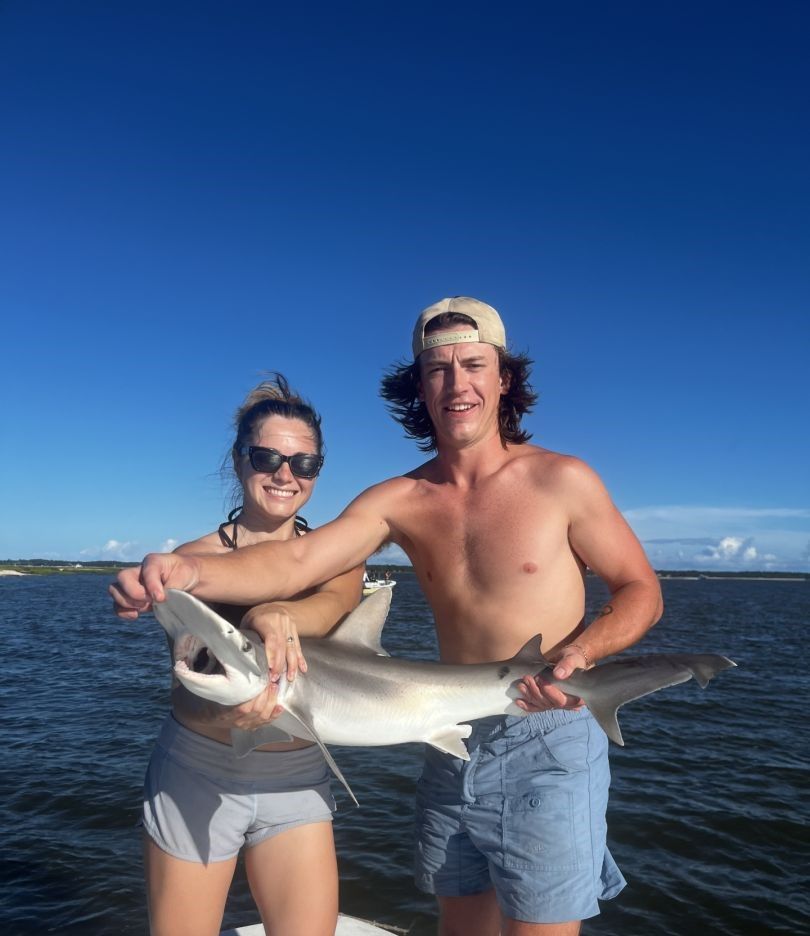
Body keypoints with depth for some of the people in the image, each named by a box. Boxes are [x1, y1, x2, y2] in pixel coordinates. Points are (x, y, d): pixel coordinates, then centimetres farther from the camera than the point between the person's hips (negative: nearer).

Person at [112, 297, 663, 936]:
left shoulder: (561, 481, -10)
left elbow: (641, 591, -3)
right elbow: (296, 561, -15)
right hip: (452, 747, 4)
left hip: (546, 746, -4)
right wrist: (187, 571, -33)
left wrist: (579, 654, -23)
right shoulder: (400, 500, -2)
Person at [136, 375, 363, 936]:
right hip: (197, 776, -1)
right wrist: (226, 713, -37)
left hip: (296, 781, 1)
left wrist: (276, 616, -46)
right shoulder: (197, 559, -8)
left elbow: (333, 604, -24)